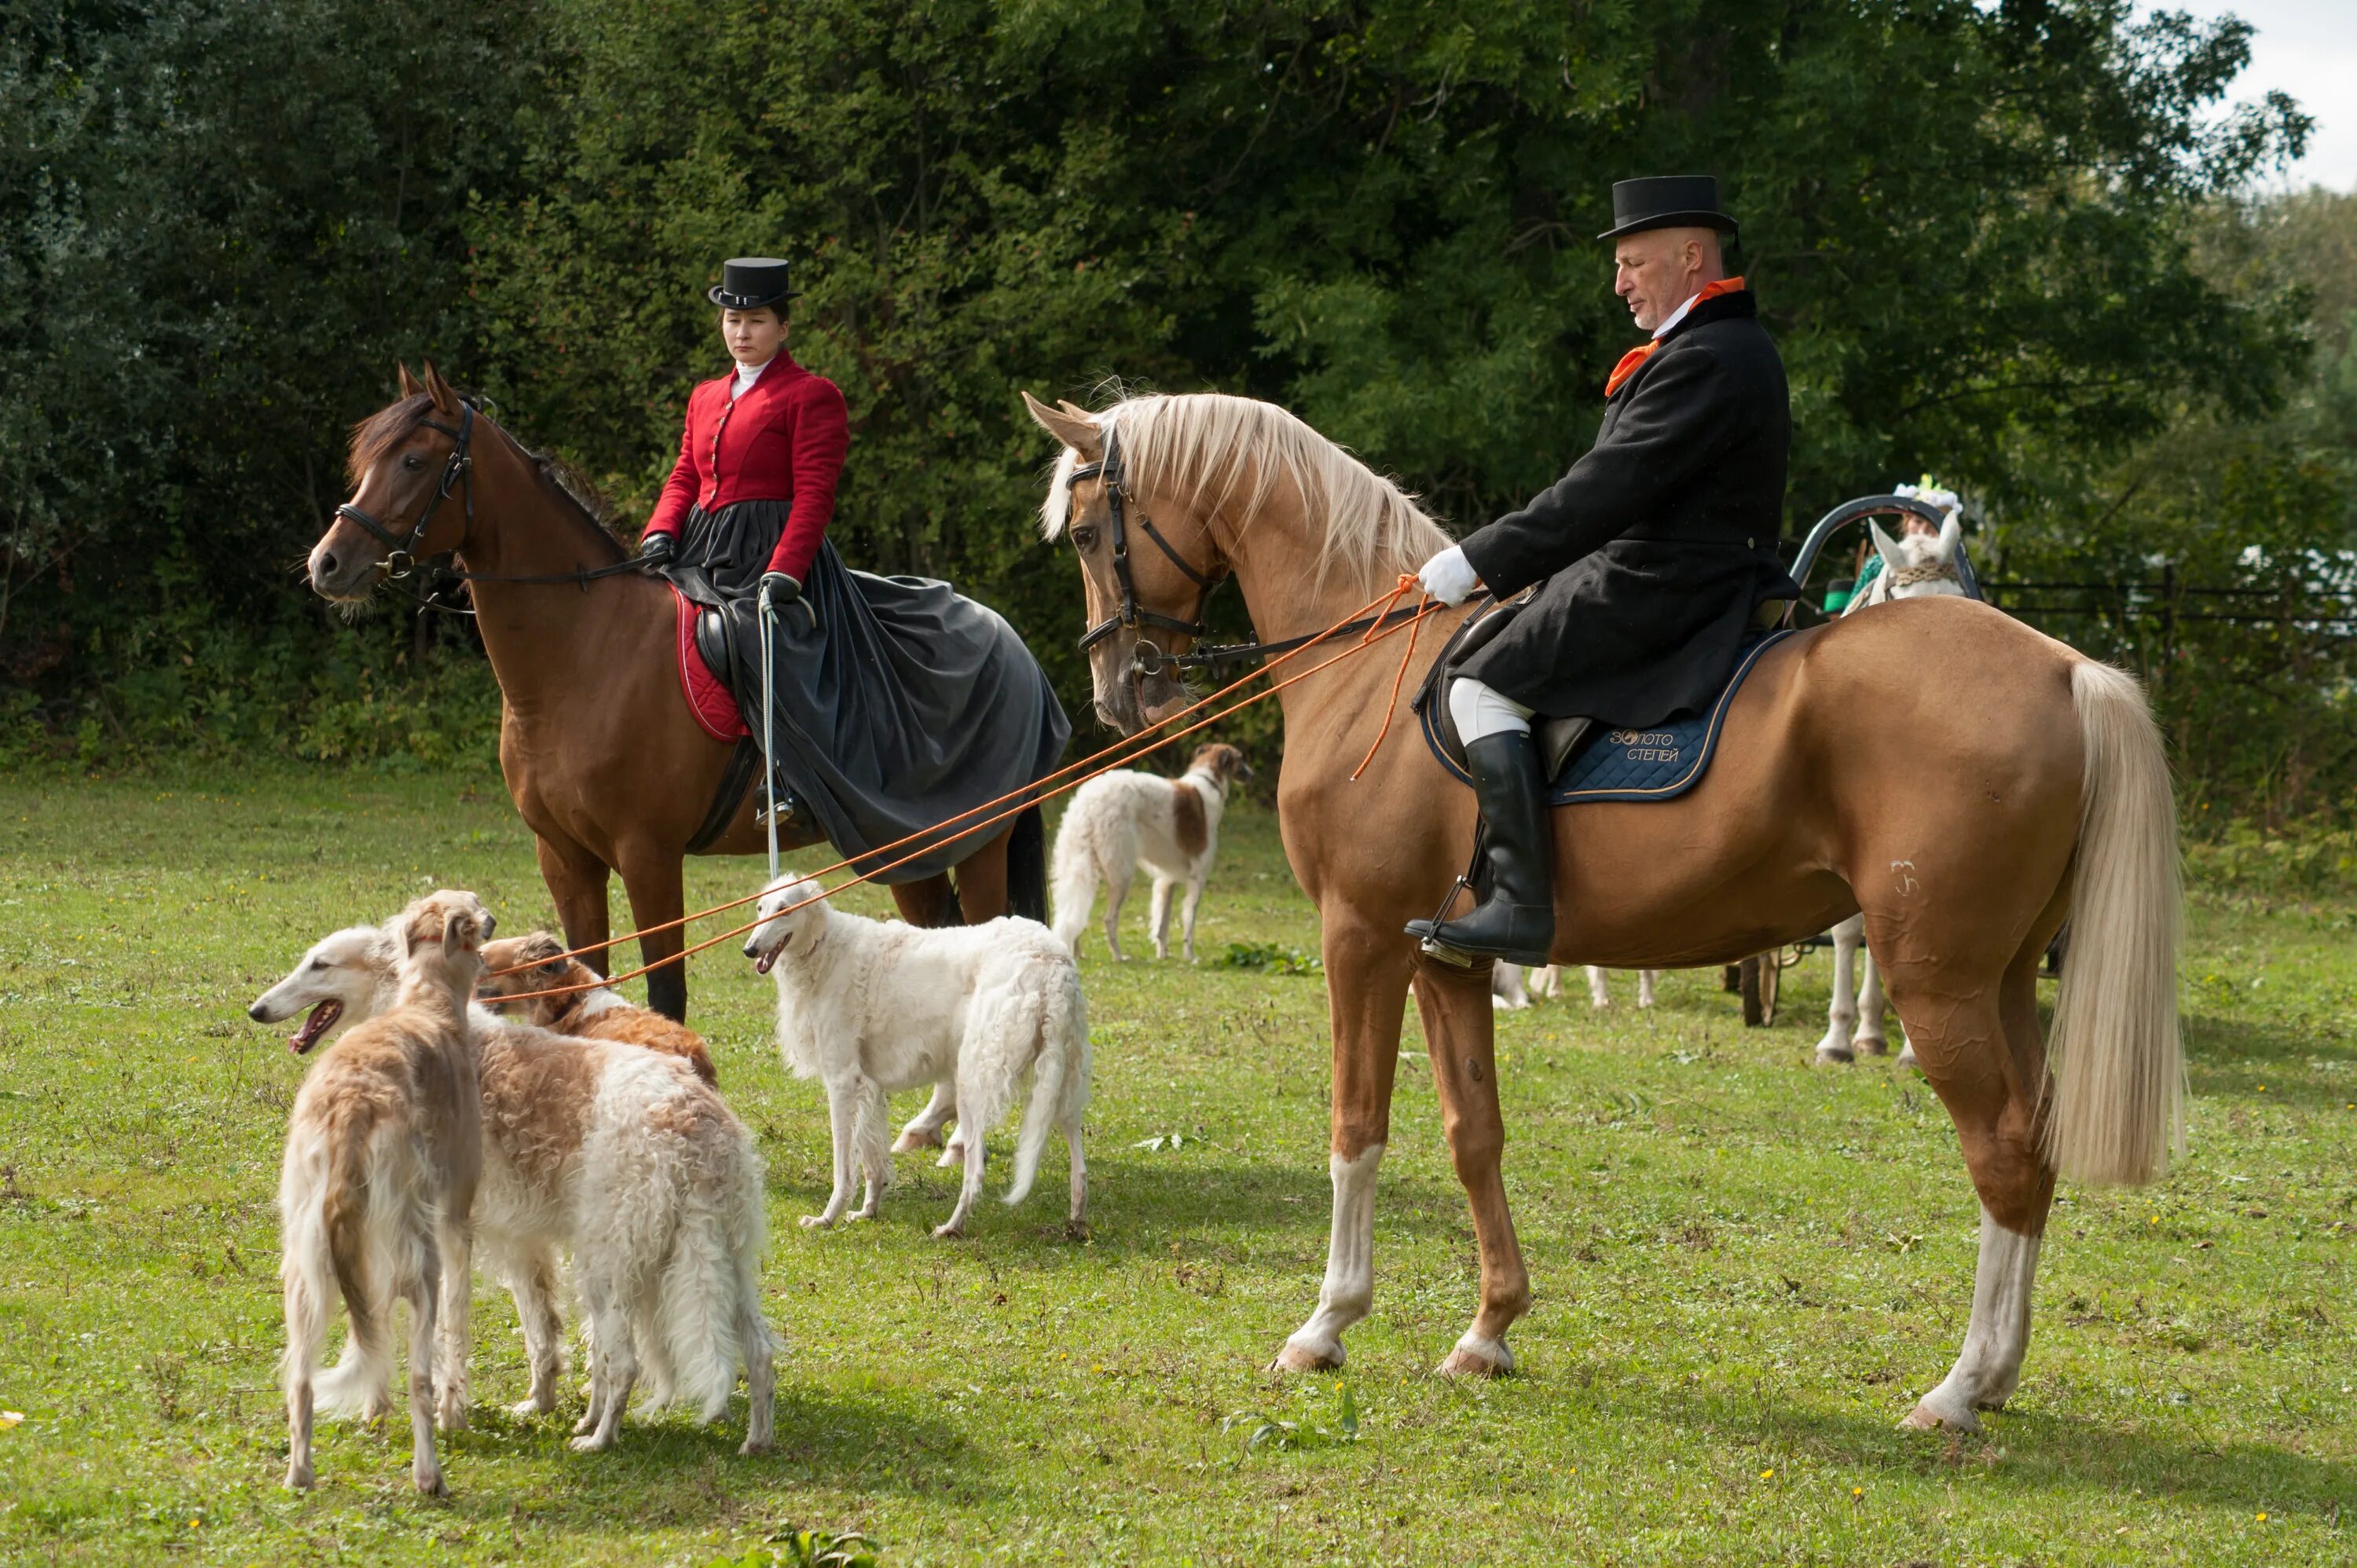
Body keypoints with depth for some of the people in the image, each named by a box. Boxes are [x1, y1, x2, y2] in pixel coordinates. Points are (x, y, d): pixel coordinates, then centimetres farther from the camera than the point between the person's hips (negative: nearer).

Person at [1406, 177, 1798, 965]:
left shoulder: (1706, 360, -18)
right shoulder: (1736, 347, 17)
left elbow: (1606, 489, -23)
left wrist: (1479, 562, -19)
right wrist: (1502, 568, 18)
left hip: (1656, 588, -11)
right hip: (1681, 579, 11)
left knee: (1483, 686, -15)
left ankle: (1523, 904, -23)